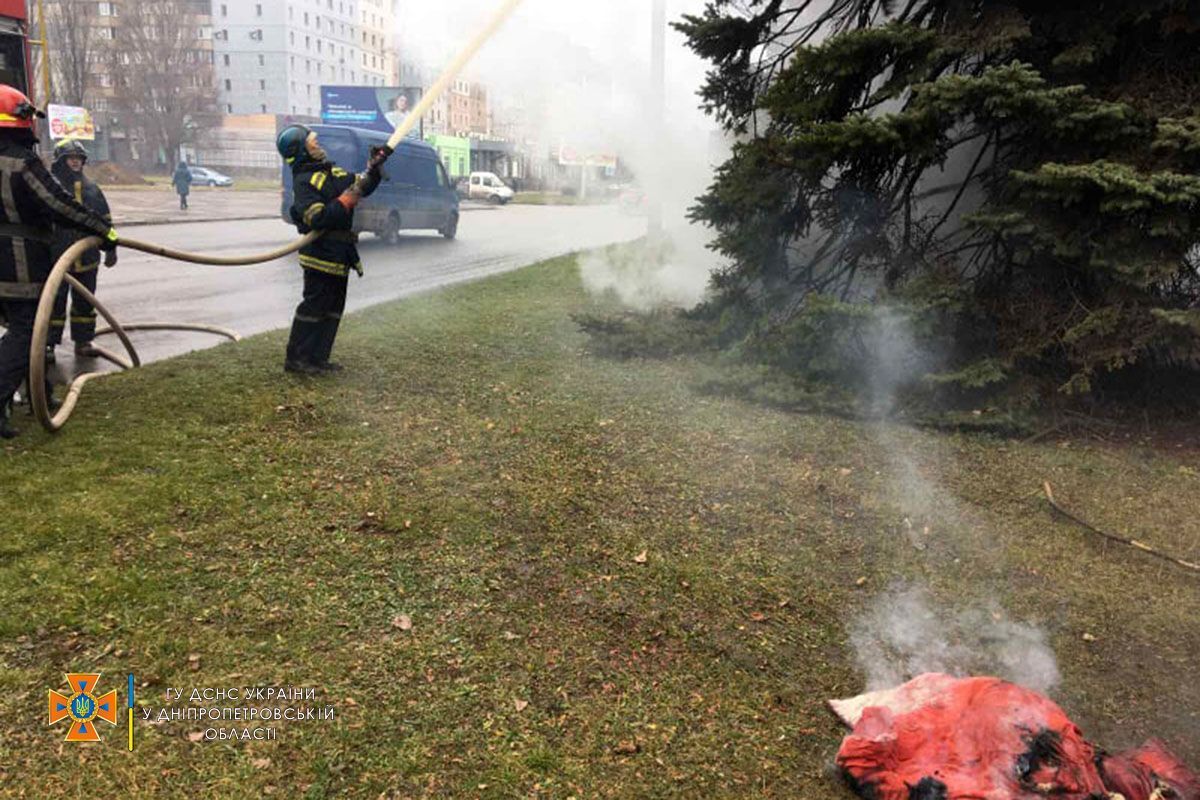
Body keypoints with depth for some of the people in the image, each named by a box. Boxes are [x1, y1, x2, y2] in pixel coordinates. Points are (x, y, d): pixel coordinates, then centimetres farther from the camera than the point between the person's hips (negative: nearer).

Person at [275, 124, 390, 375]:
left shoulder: (332, 171, 13)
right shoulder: (304, 181, -14)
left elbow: (362, 184, 20)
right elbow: (318, 218, -25)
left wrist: (375, 167, 3)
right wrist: (349, 197, -25)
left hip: (339, 255, 9)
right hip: (321, 255, -9)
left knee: (334, 308, 12)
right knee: (313, 306, -4)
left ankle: (318, 358, 20)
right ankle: (295, 358, 5)